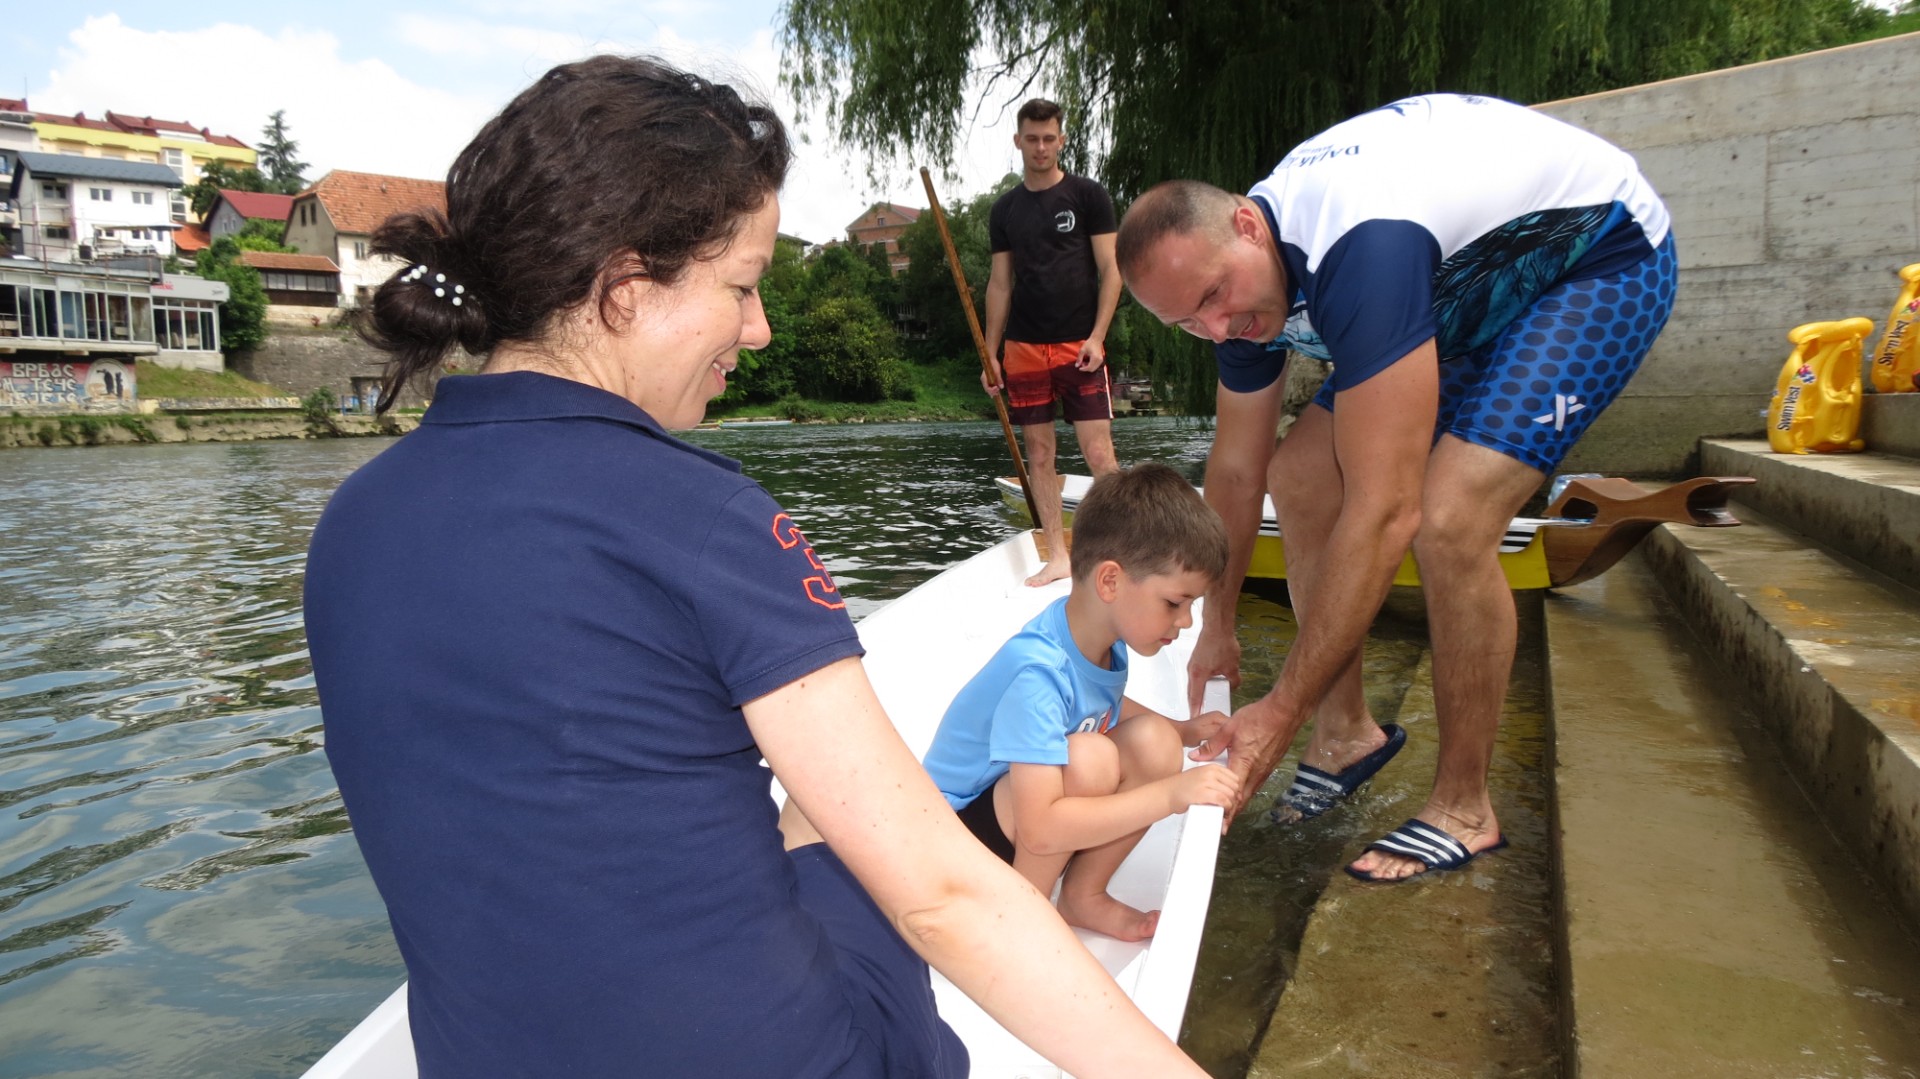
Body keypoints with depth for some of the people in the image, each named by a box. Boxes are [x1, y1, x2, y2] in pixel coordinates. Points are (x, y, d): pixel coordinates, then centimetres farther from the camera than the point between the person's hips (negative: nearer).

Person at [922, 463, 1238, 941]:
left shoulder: (1106, 636, -7)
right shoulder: (1036, 673, -32)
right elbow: (1039, 829, -36)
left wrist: (1181, 731, 2)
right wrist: (1170, 794, -35)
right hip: (958, 834, -8)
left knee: (1152, 741, -11)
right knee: (1090, 758, -31)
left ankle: (1083, 895, 3)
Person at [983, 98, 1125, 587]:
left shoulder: (1088, 196, 2)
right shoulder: (1005, 208, 12)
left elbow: (1111, 271, -1)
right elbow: (1000, 284, 14)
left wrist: (1096, 337, -11)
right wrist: (991, 353, 8)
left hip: (1079, 344, -3)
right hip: (1023, 348, 4)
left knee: (1099, 453, -8)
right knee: (1039, 455, 4)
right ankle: (1058, 557, 12)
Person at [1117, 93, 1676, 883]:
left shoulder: (1357, 247, -41)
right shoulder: (1238, 269, -12)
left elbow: (1384, 509, -42)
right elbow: (1235, 469, 0)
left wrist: (1282, 711, -37)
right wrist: (1215, 626, 8)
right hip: (1470, 285, 8)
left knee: (1447, 521, -26)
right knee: (1299, 478, -1)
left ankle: (1463, 809, -6)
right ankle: (1347, 730, 14)